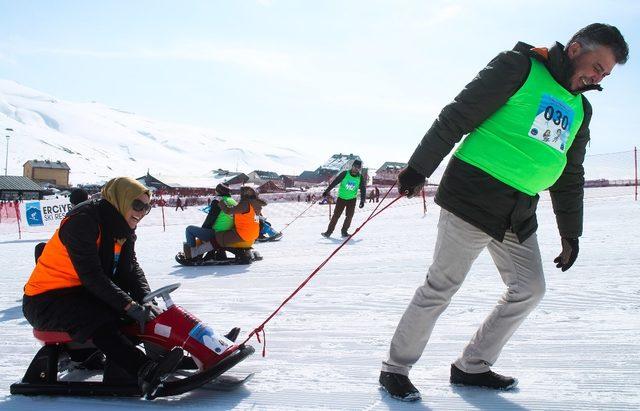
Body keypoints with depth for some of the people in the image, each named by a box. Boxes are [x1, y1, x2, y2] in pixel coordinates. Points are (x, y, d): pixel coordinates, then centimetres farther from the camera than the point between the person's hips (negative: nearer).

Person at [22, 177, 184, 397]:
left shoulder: (124, 229, 4)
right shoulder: (82, 221, -22)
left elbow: (131, 270, -2)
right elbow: (91, 275, -29)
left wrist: (146, 302, -20)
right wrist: (130, 305, -32)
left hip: (81, 293, 9)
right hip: (45, 299, -9)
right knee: (100, 321, -34)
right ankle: (145, 371, -49)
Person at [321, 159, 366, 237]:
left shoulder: (360, 178, -3)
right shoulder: (345, 174, -10)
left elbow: (363, 189, 4)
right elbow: (335, 182, -8)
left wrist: (362, 201, -3)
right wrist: (327, 191, -10)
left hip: (352, 199, 2)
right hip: (341, 198, -2)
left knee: (349, 216, -3)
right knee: (336, 215, -5)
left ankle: (344, 231, 12)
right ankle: (329, 231, -1)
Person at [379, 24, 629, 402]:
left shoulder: (580, 110, 18)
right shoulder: (519, 66, -5)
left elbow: (569, 177, 25)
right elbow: (457, 116, -10)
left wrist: (570, 233, 24)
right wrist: (419, 168, -13)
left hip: (520, 215, 8)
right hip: (474, 196, -8)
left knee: (529, 291, 6)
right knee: (441, 286, -5)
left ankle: (472, 367, 19)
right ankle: (396, 368, 9)